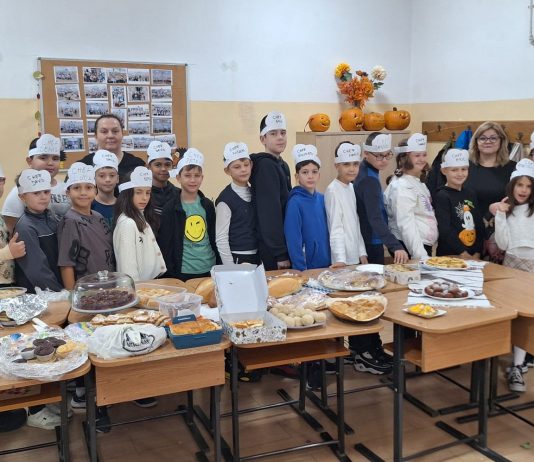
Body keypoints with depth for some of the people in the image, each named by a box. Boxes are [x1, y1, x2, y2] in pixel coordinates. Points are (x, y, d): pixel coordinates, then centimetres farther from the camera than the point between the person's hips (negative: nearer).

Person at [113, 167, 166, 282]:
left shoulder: (142, 218, 11)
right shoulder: (126, 223, -17)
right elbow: (128, 264, -19)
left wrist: (163, 271, 9)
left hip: (153, 281, 8)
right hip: (139, 284, -8)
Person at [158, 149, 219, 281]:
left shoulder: (208, 205, 5)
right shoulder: (170, 209, -6)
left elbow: (214, 238, 12)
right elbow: (165, 245, -5)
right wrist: (169, 274, -8)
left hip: (209, 270, 4)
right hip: (182, 273, -3)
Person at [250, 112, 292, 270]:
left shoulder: (282, 165, 13)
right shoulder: (265, 166, -14)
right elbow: (270, 211, -20)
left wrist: (284, 249, 14)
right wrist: (280, 253, -21)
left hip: (281, 245, 9)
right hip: (272, 249, -9)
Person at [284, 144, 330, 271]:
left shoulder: (322, 199, 4)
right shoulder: (295, 202, -13)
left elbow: (327, 231, 11)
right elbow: (293, 240, -15)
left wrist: (331, 260, 8)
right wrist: (301, 269, -18)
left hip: (326, 264, 6)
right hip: (306, 267, -5)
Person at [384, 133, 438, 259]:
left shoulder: (419, 182, 15)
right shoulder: (401, 187, -15)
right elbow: (406, 224, -22)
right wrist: (420, 255, -27)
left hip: (425, 246, 9)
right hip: (410, 248, -9)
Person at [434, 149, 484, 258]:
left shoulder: (471, 195, 10)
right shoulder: (441, 196, -8)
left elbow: (479, 226, 9)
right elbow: (445, 230, -15)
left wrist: (477, 253, -1)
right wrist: (463, 254, -16)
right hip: (449, 256, -5)